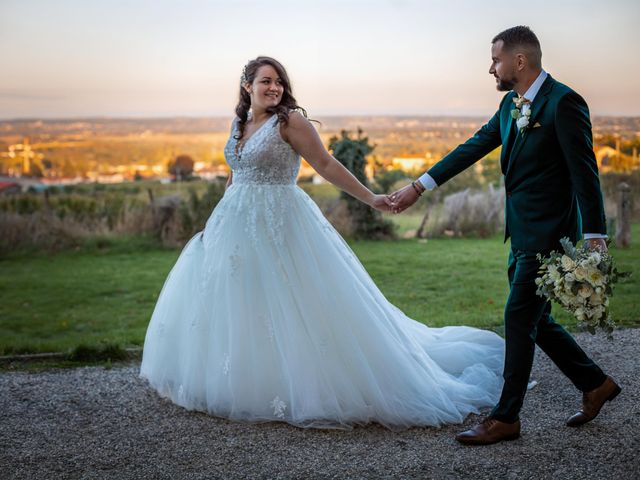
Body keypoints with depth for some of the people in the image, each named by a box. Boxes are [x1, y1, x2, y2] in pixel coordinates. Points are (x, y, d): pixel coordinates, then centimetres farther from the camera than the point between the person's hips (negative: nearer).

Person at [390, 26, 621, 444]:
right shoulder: (511, 104, 11)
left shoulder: (563, 103, -14)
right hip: (522, 233, 9)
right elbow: (474, 147, 14)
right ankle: (595, 384, 32)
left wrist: (595, 235, -19)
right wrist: (420, 185, 13)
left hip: (548, 235, -9)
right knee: (534, 320, 15)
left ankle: (506, 418, 7)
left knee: (520, 319, -4)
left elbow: (584, 170, -17)